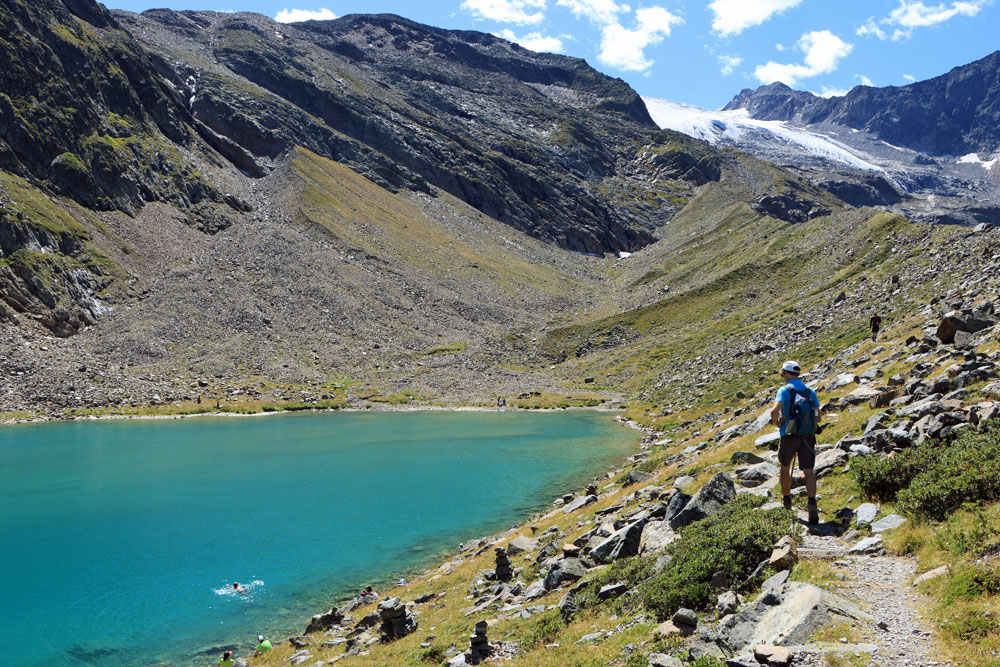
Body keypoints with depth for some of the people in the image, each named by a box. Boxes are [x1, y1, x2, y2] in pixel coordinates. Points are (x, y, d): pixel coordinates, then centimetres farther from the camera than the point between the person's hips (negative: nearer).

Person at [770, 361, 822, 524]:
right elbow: (818, 418, 9)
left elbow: (774, 411, -22)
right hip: (808, 436, 3)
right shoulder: (810, 392, 9)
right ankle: (812, 504, -22)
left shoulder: (784, 390, -6)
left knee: (785, 467, 18)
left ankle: (786, 501, 29)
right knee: (808, 470, -4)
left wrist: (776, 423, -2)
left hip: (789, 435, -3)